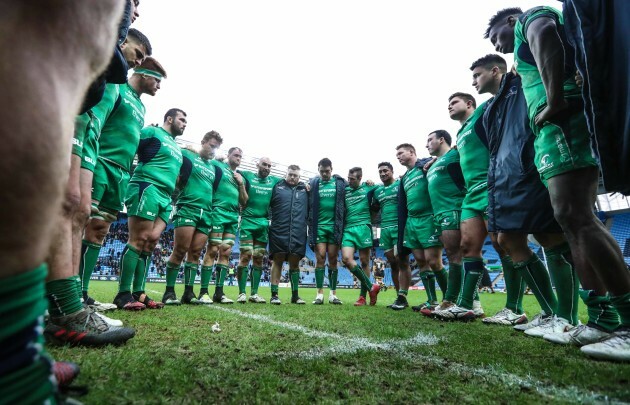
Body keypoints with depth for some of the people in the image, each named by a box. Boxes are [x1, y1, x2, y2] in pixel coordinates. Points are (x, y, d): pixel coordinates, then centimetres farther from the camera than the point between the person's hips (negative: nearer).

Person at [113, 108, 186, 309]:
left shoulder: (177, 149, 29)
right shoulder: (152, 132, 5)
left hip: (165, 197, 8)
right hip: (147, 188, -8)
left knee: (151, 242, 2)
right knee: (138, 240, -11)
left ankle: (138, 293, 5)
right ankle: (123, 294, -7)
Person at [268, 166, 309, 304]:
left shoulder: (305, 189, 15)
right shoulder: (277, 187, 10)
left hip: (298, 232, 2)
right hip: (279, 231, -2)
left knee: (295, 263, 7)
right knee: (278, 261, 0)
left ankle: (295, 295, 17)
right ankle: (274, 294, 7)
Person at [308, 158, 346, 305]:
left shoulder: (341, 183, 5)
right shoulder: (313, 183, 6)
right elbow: (308, 206, 9)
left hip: (335, 226, 0)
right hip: (319, 226, 0)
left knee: (333, 259, 5)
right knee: (320, 258, -2)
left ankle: (333, 294, 13)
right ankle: (320, 293, 4)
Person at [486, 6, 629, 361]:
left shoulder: (531, 18, 10)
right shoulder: (530, 43, 35)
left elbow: (545, 34, -15)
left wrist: (554, 102, -19)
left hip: (562, 123, -10)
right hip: (561, 128, 10)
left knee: (573, 216, -19)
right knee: (578, 219, 4)